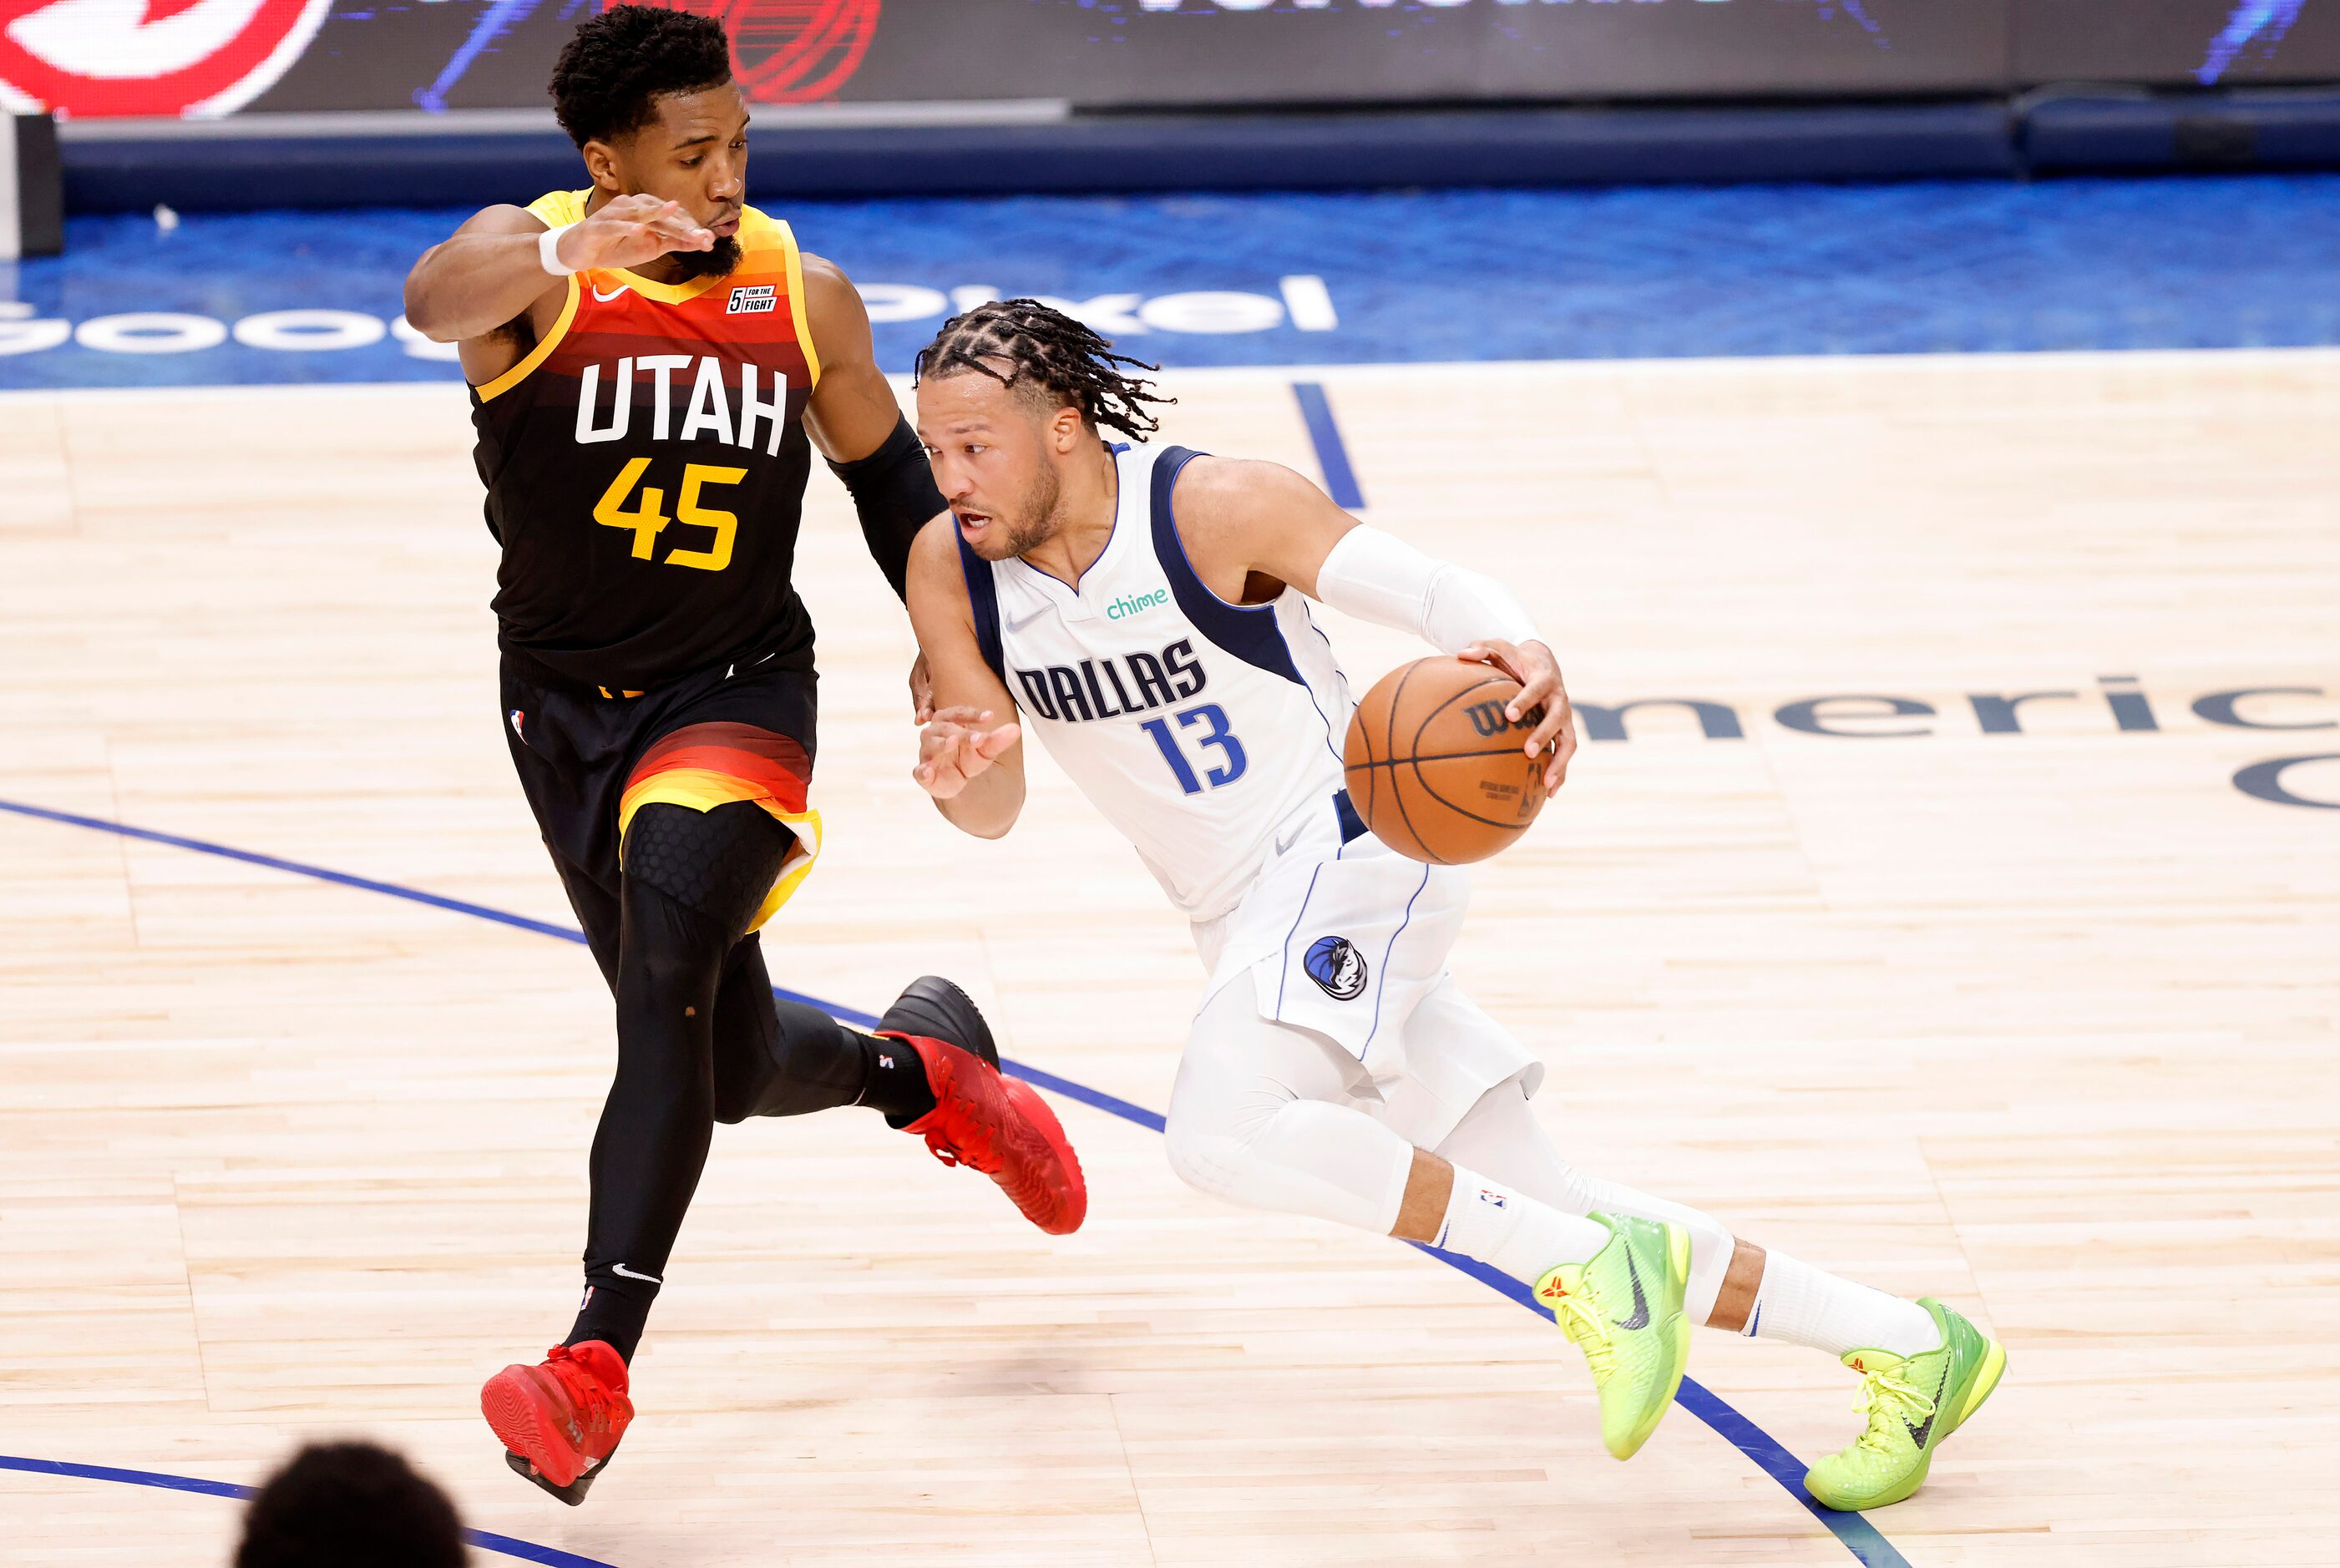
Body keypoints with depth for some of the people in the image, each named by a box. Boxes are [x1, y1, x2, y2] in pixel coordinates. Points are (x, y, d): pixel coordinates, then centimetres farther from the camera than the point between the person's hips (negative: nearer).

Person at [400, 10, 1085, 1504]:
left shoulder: (805, 298, -5)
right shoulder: (533, 263, -13)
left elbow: (887, 472, 12)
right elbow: (438, 296, -38)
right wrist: (563, 257, -59)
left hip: (738, 691, -1)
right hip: (568, 703, 2)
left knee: (667, 971, -28)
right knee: (730, 1061, 12)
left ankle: (597, 1366, -31)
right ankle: (927, 1068, 48)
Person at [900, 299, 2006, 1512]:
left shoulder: (1213, 508, -16)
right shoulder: (949, 570, -1)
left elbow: (1432, 590, -17)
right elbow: (996, 813, 4)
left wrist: (1526, 657, -40)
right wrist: (955, 774, -21)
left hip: (1347, 855, -7)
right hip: (1244, 927, 7)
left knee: (1221, 1130, -32)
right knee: (1544, 1223, 4)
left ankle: (1594, 1268, -23)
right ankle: (1907, 1346, 13)